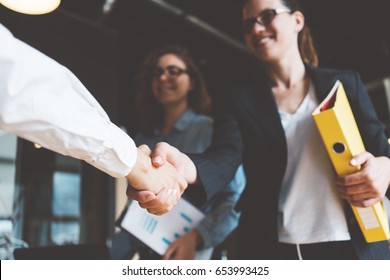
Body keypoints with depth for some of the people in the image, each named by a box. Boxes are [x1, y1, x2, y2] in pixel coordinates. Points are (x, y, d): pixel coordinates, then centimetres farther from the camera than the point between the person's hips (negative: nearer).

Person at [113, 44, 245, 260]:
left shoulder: (212, 131, -8)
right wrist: (117, 254, 5)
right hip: (146, 255, 5)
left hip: (192, 258, -4)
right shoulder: (142, 140, 7)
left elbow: (235, 199, -16)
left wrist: (196, 237, -27)